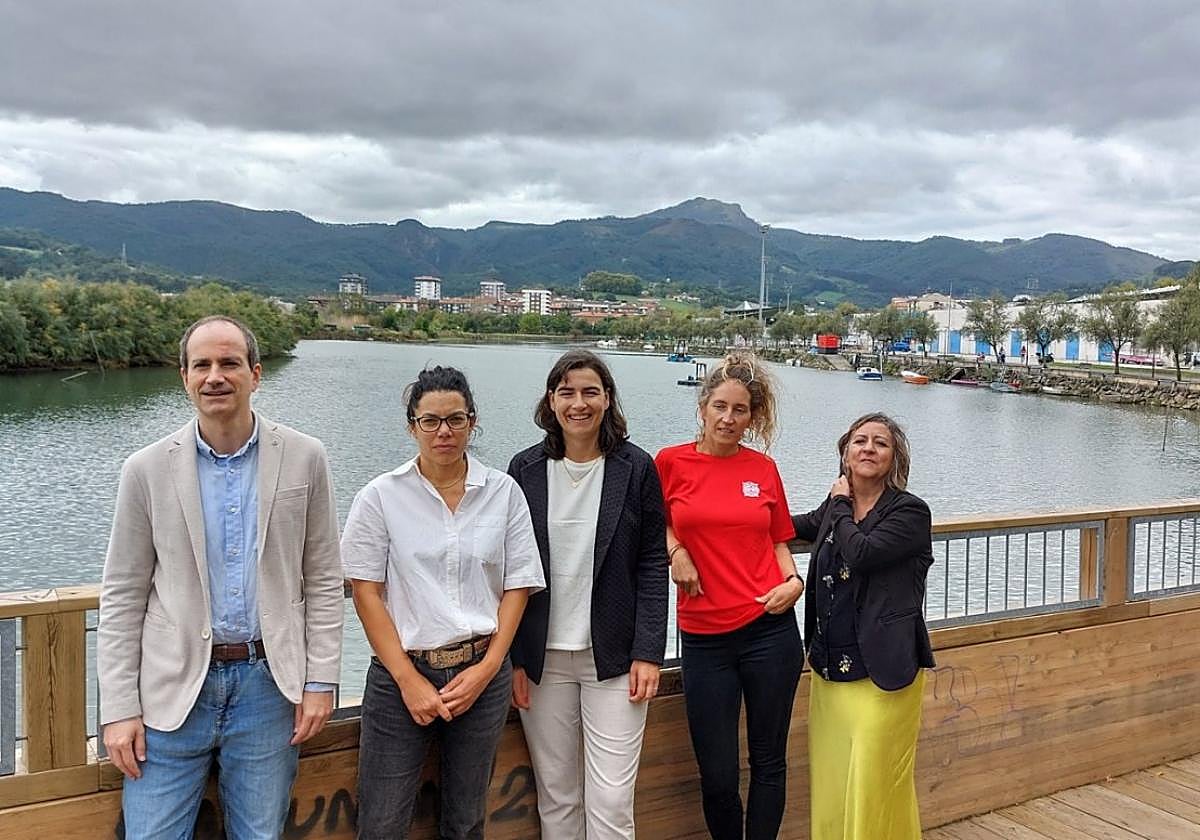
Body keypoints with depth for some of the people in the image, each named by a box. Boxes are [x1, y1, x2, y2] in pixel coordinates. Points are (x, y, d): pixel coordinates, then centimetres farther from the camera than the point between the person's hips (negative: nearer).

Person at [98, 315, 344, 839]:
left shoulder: (303, 459, -3)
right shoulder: (147, 470, -2)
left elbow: (323, 581, 1)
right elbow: (121, 598, 1)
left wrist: (321, 681, -2)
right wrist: (118, 708, -3)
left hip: (268, 682, 0)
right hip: (172, 690, 0)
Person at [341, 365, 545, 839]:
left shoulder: (504, 492, 1)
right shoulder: (381, 496, -3)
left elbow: (518, 586, 3)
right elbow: (366, 592, -5)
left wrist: (487, 668, -6)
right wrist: (409, 680, -10)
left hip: (482, 673, 2)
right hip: (400, 674, -1)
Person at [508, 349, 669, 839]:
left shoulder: (636, 469, -1)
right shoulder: (526, 470, 2)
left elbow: (652, 565, -1)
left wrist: (648, 652, -7)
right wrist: (512, 657, 0)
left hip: (614, 657, -1)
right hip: (542, 658, 2)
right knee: (556, 798, 10)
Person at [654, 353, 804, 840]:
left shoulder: (763, 469, 4)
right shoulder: (670, 462, -1)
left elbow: (778, 541, 13)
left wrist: (793, 581, -5)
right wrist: (676, 550, -6)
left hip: (769, 629, 1)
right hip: (704, 636, -1)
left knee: (768, 761, 12)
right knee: (717, 776, 7)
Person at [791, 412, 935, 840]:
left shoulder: (910, 512, -9)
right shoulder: (834, 510, 9)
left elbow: (861, 552, -24)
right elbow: (803, 526, 29)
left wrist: (840, 505, -7)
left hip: (882, 673, -6)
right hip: (831, 670, 6)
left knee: (875, 787, -1)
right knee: (831, 785, 13)